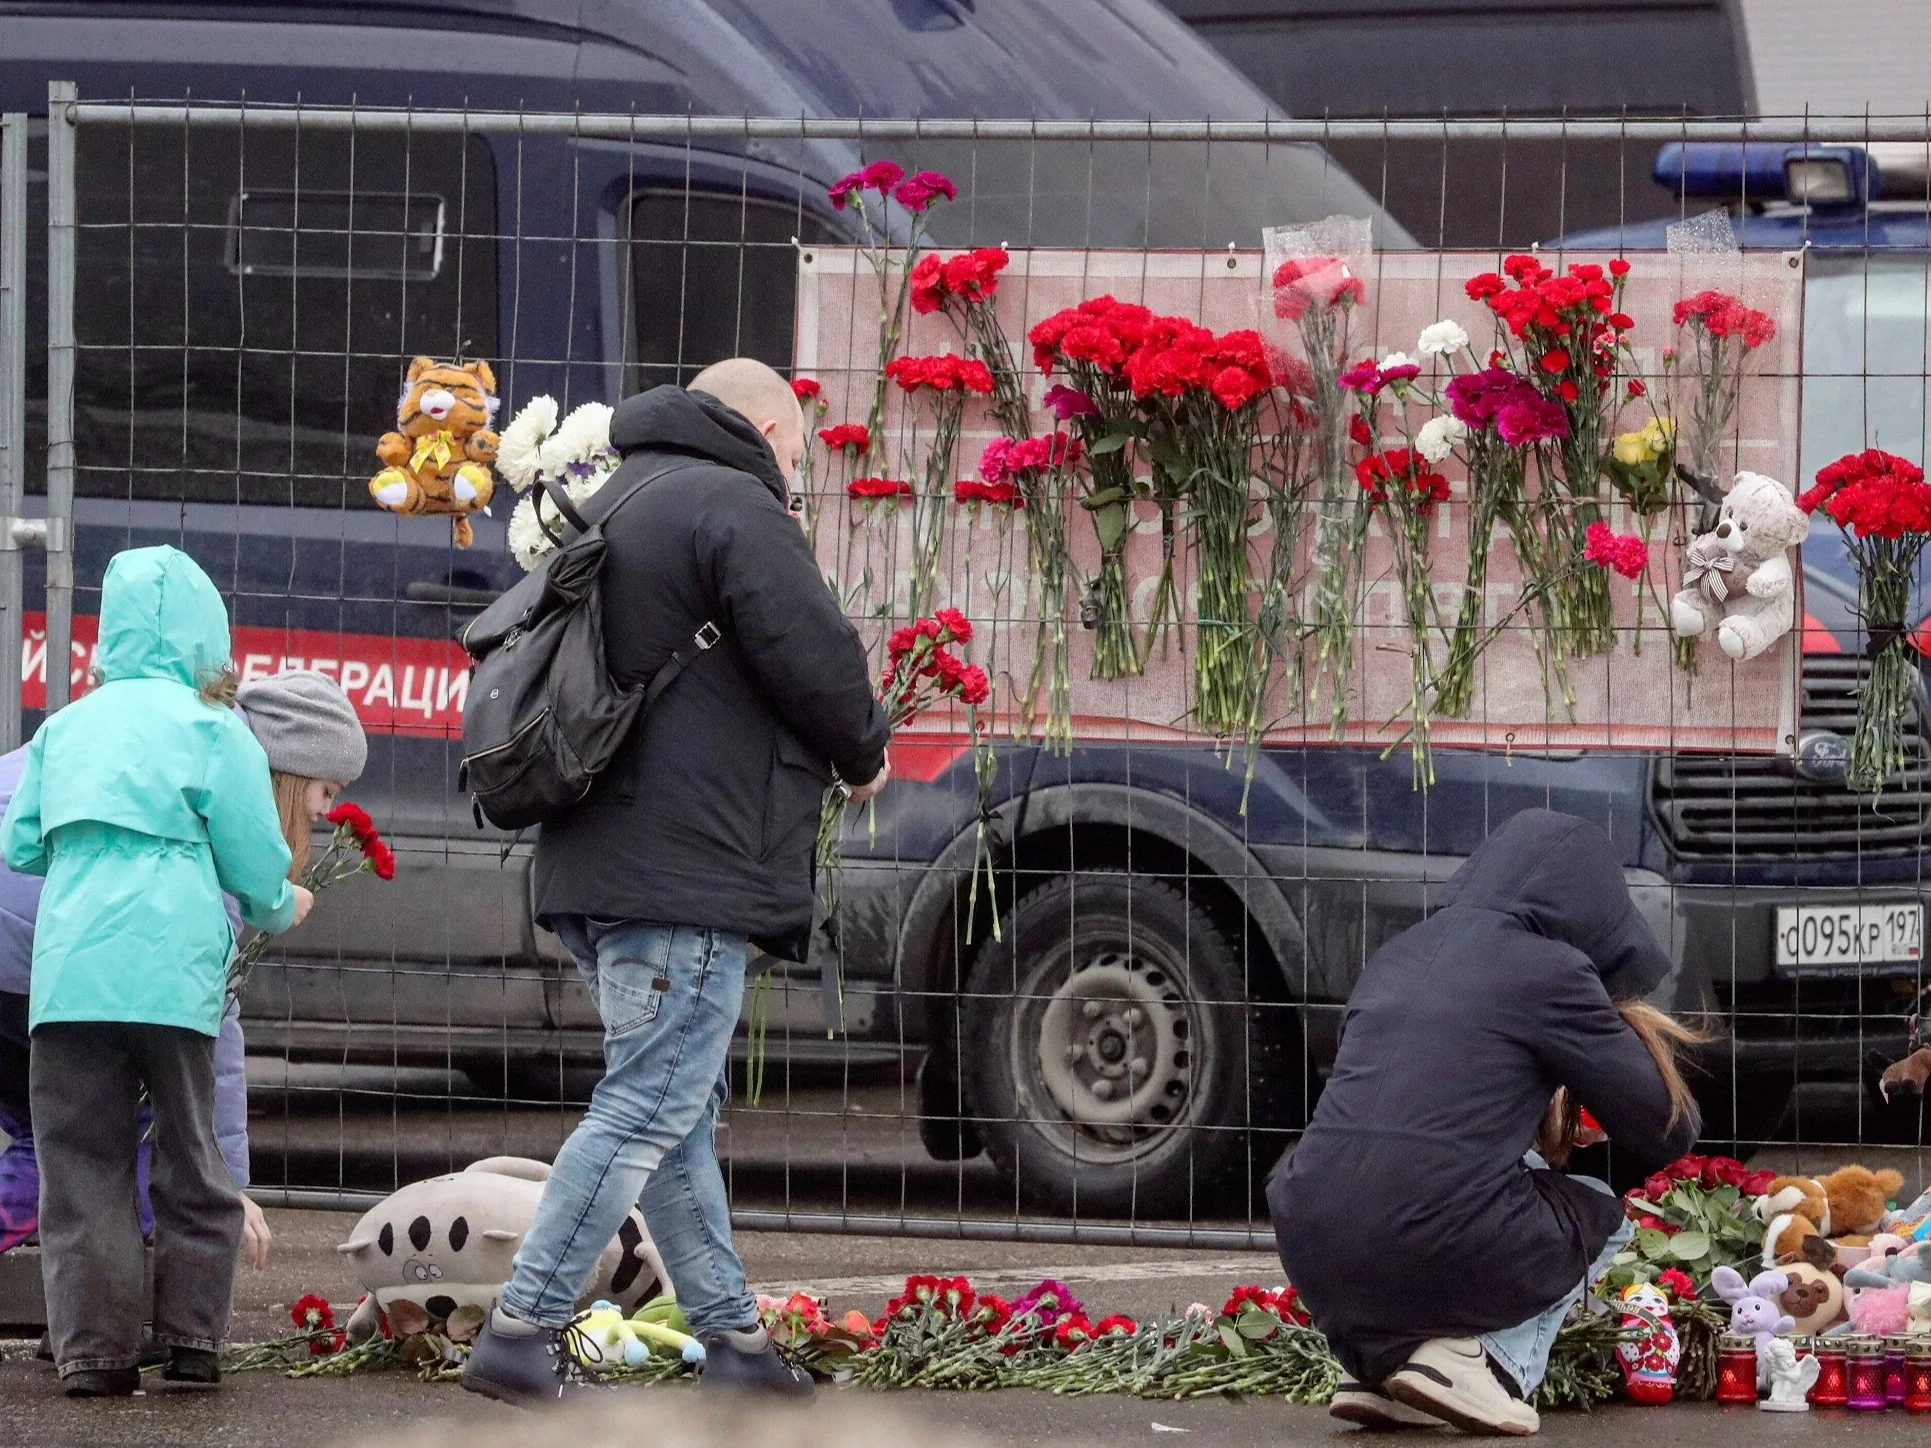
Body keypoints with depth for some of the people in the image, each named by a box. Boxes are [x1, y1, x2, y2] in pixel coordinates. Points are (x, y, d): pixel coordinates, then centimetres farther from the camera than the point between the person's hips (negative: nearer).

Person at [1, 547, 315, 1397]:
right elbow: (255, 861, 5)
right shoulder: (210, 728, 5)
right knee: (189, 1163, 10)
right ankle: (192, 1340, 10)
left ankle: (94, 1350, -3)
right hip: (171, 968, -2)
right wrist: (281, 910, 27)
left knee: (82, 1166, 3)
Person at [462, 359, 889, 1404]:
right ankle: (520, 1337, -13)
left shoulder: (613, 500, 21)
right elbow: (814, 660, -17)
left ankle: (733, 1342, 19)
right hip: (690, 872, -10)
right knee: (649, 1110, -9)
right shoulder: (736, 505, -9)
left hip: (597, 868, 10)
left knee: (676, 1112, 14)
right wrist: (864, 756, 4)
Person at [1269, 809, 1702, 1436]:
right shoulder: (1550, 970, 0)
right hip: (1435, 1254, -6)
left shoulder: (1396, 957, 20)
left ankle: (1377, 1360, 12)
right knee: (1600, 1214, 26)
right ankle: (1475, 1362, -1)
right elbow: (1666, 1132, 7)